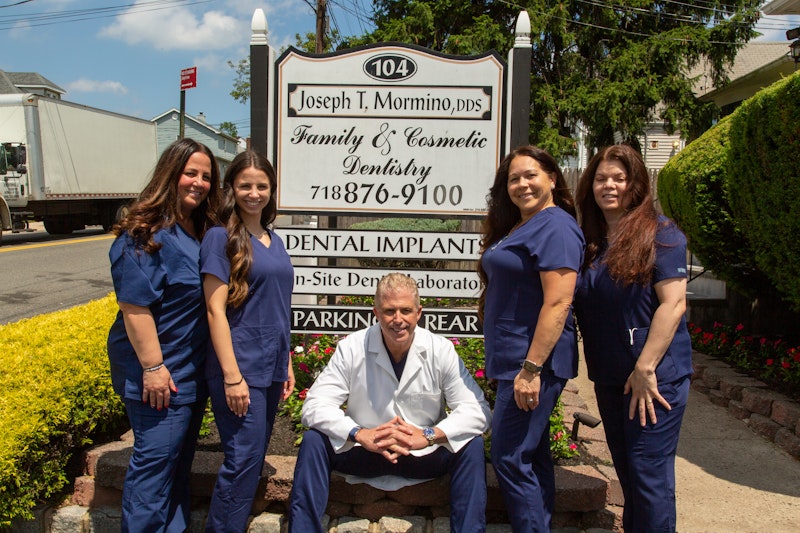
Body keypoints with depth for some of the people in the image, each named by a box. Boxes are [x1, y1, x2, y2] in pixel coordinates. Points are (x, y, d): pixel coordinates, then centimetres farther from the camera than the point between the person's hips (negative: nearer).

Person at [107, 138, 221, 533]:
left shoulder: (202, 231, 8)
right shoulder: (146, 233, -16)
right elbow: (133, 305, -21)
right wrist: (152, 367, -22)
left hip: (192, 373, 9)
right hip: (160, 375, -8)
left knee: (179, 463, 18)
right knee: (154, 462, 2)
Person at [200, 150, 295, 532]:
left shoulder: (274, 240, 12)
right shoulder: (221, 237, -8)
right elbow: (216, 309, -13)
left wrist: (287, 365, 16)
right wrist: (232, 375, -17)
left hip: (270, 368, 7)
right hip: (239, 369, -7)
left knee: (254, 458, 13)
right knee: (244, 458, -5)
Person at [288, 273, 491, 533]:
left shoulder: (441, 350, -10)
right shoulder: (351, 348, -10)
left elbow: (478, 411, -14)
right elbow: (315, 406, -14)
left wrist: (428, 435, -28)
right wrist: (360, 434, -30)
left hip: (424, 456, 0)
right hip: (363, 453, 0)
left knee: (472, 446, -24)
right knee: (313, 441, -22)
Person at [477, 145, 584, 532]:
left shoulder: (555, 227, -14)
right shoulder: (514, 227, 15)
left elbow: (557, 303, -22)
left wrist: (531, 368, -24)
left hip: (534, 361, -10)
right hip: (514, 359, 10)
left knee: (510, 458, -5)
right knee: (532, 455, 17)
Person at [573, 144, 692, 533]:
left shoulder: (660, 234, -8)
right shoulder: (589, 241, 10)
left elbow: (673, 304, -15)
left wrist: (645, 369, -19)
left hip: (654, 375, -6)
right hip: (609, 376, 6)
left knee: (648, 474, -1)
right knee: (627, 471, 17)